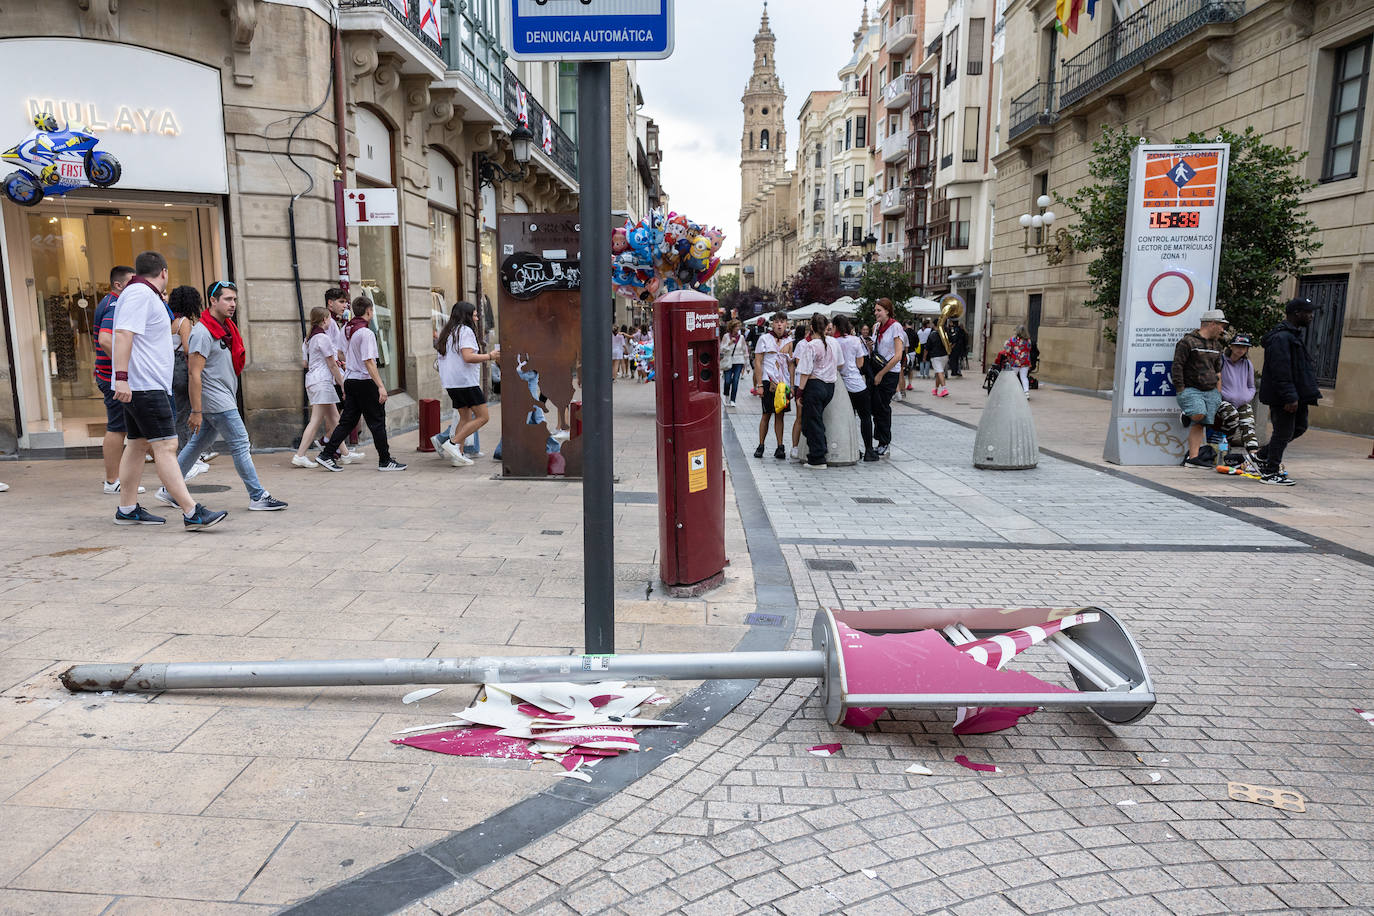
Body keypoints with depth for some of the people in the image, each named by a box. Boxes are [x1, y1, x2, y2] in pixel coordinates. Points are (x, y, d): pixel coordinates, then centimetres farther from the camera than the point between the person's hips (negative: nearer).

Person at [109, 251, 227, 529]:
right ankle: (192, 513, -20)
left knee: (137, 445, 13)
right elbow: (123, 334, -22)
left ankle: (127, 509, 19)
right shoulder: (140, 293, -11)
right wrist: (122, 377, -29)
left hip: (140, 386, 11)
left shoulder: (145, 295, 22)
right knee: (166, 446, -15)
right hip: (144, 385, -11)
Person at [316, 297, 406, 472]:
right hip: (365, 381, -8)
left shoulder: (346, 330, 10)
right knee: (377, 422, 1)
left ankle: (327, 455, 9)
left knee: (347, 421, 12)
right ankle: (385, 461, 7)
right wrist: (381, 386, -22)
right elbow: (369, 361, -22)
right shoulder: (366, 333, -16)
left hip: (349, 380, 8)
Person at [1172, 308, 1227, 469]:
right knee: (1199, 414, -29)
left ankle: (1193, 457, -2)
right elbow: (1177, 367, -9)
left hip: (1210, 390, 6)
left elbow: (1218, 370, 25)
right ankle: (1187, 415, 6)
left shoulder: (1216, 345, 20)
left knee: (1199, 424, -1)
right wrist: (1181, 391, -11)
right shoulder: (1187, 341, -6)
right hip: (1191, 389, -6)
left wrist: (1218, 394, 18)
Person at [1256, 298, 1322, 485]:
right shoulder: (1281, 338, -18)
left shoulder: (1295, 335, 17)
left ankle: (1262, 455, 25)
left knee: (1300, 427, 16)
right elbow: (1281, 371, -24)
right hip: (1282, 397, -11)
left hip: (1296, 395, 11)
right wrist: (1290, 397, -26)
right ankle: (1270, 472, 7)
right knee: (1284, 432, -3)